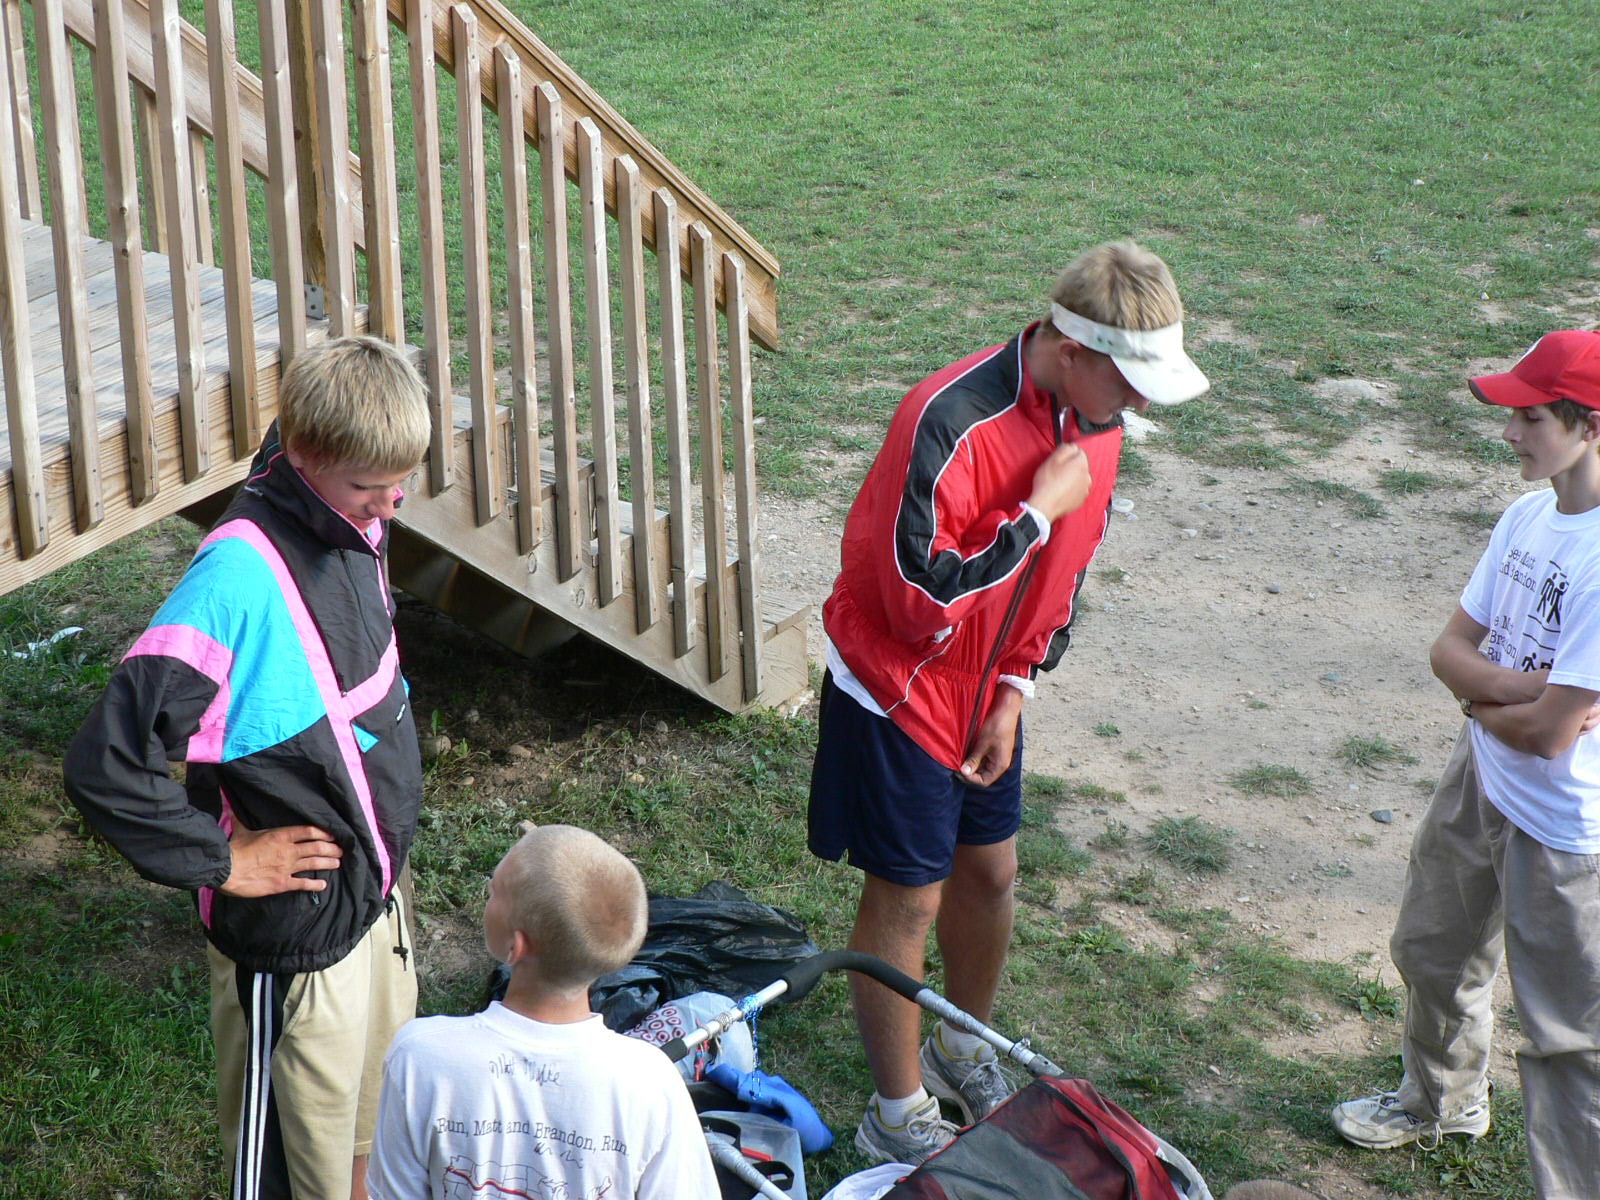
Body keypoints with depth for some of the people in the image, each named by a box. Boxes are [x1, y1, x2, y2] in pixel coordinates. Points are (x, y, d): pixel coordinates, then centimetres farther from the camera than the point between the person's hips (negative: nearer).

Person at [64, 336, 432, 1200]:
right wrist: (220, 859, -20)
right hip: (292, 932, -7)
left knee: (374, 1125, 25)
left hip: (376, 893, 8)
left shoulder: (354, 524, -4)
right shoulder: (242, 573, -28)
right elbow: (105, 766, -31)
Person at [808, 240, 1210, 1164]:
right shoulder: (951, 424, -31)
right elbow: (923, 600, -32)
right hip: (901, 685, -7)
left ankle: (965, 1053, 42)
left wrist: (1016, 689, 2)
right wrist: (1039, 511, -29)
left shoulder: (1096, 419, -6)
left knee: (988, 872, 18)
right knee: (907, 898, 3)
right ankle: (899, 1118, 19)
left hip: (988, 693, 7)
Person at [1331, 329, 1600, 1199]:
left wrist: (1481, 698, -7)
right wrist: (1525, 687, -18)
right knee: (1434, 954, 28)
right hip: (1479, 784, 9)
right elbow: (1451, 647, 1)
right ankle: (1441, 1104, 54)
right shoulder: (1528, 516, -2)